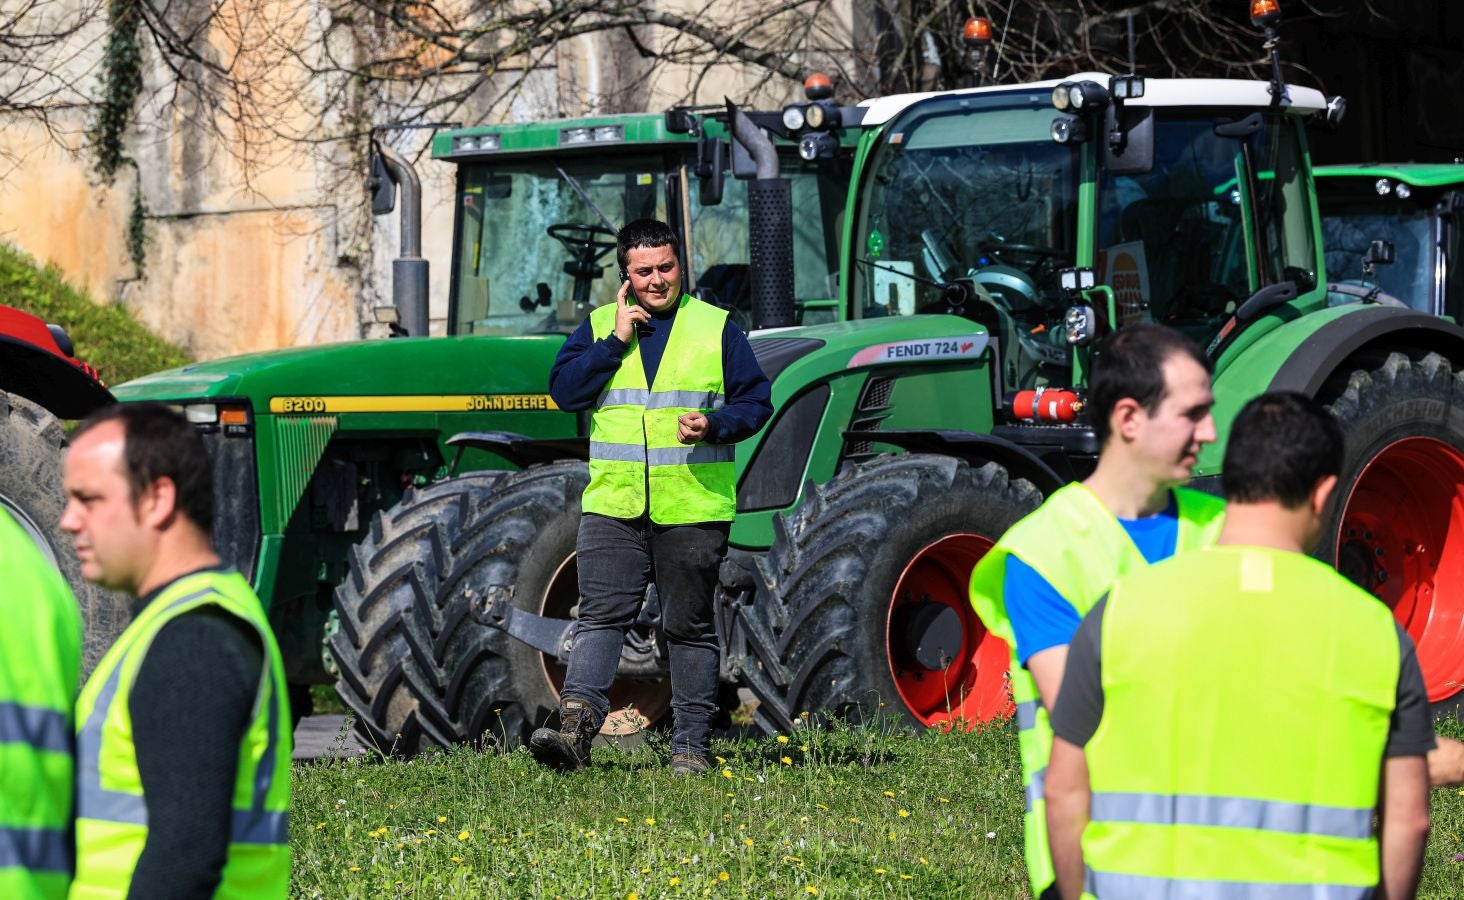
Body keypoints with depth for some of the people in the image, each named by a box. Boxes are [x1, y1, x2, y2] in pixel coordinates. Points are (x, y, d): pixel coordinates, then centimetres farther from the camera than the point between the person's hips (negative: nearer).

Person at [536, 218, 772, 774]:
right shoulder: (599, 326, 10)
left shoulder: (715, 327, 6)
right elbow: (564, 390, -2)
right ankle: (575, 729, -20)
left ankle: (691, 745, 11)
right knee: (600, 617, -10)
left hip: (693, 507, -1)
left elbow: (756, 403, 5)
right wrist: (615, 342, -9)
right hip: (613, 504, 1)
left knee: (689, 628, 6)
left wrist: (714, 424, -15)